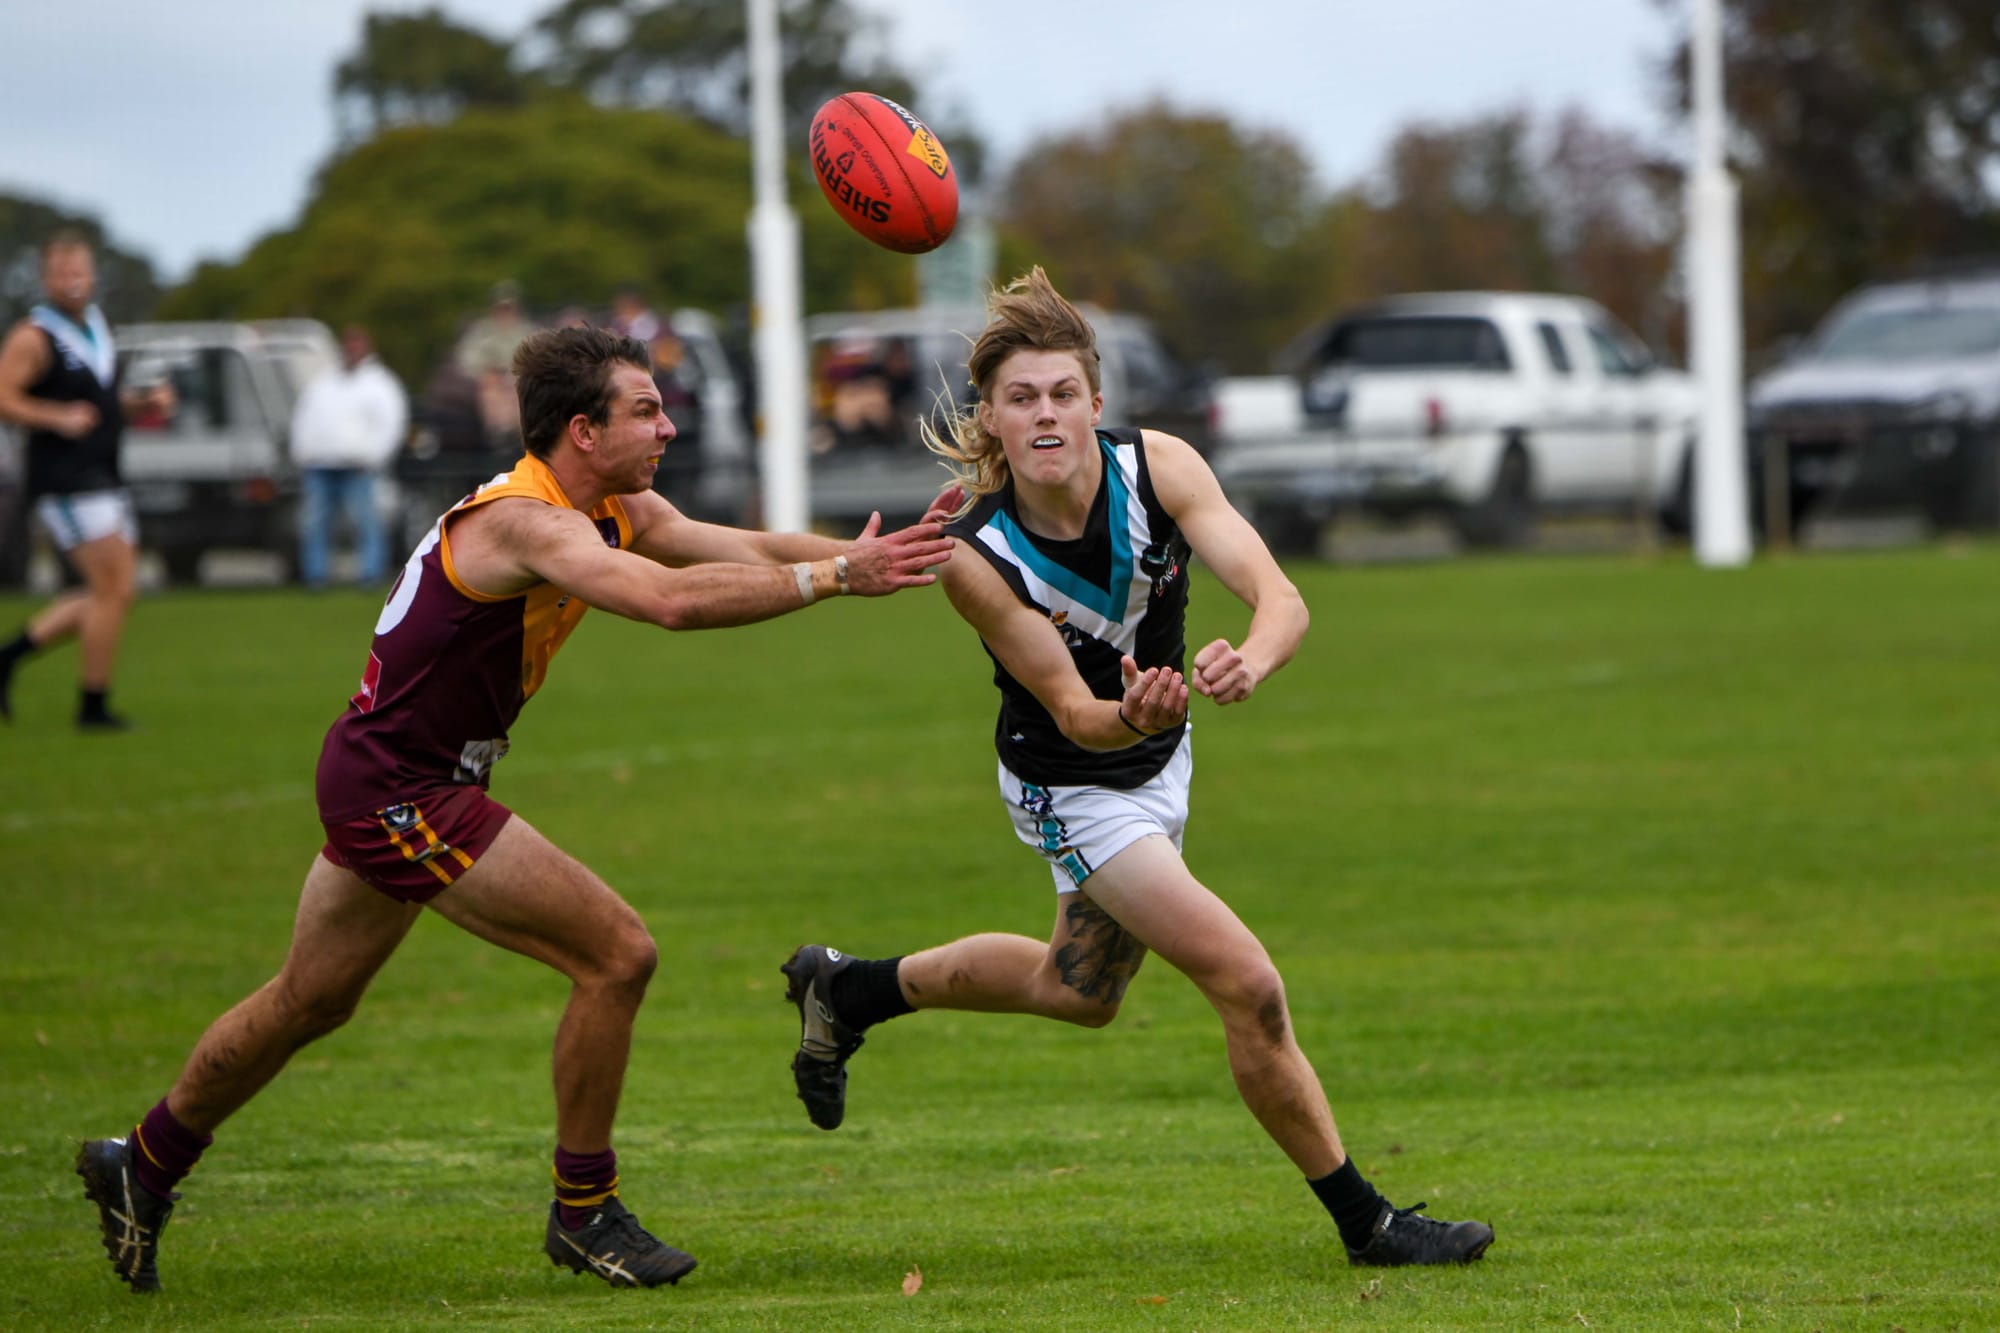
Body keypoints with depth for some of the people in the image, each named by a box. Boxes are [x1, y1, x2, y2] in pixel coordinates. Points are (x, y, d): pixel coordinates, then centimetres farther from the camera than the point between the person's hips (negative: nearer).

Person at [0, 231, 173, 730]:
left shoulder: (97, 328, 16)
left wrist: (142, 402, 10)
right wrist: (59, 418, -28)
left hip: (103, 479, 9)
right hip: (66, 480, -9)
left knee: (115, 592, 9)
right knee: (113, 589, -11)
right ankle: (93, 705, -2)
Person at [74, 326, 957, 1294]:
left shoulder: (617, 511, 4)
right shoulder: (526, 521, -25)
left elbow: (752, 551, 1)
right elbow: (673, 601, -40)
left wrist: (877, 551, -13)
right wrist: (830, 578, -37)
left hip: (374, 780, 10)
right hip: (400, 792, -10)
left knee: (307, 1004, 24)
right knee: (617, 955, -11)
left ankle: (143, 1167, 40)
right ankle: (583, 1212, 2)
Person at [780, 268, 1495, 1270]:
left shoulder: (1159, 467, -23)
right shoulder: (974, 558, -29)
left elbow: (1281, 599, -31)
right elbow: (1074, 714, -26)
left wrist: (1248, 662, -54)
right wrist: (1135, 716, -49)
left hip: (1157, 766, 6)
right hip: (1070, 789, -6)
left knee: (1080, 989, 27)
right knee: (1250, 989, -13)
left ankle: (850, 989, 46)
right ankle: (1363, 1223, 3)